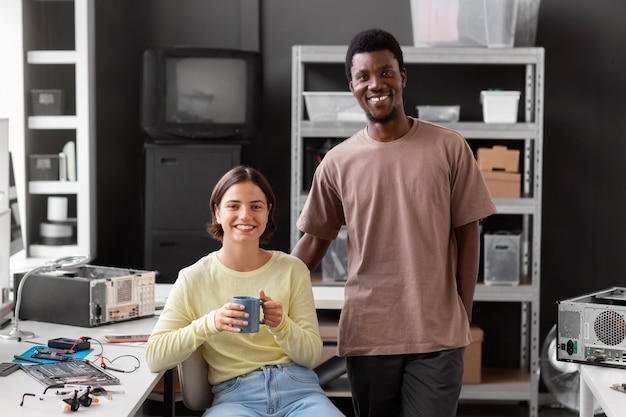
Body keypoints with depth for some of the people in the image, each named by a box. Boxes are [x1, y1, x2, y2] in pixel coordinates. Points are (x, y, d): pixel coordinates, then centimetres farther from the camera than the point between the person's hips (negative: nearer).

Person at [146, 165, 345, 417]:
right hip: (234, 395, -1)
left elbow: (312, 355, 5)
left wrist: (281, 325, -15)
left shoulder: (292, 270, 7)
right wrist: (209, 323, -18)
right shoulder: (194, 279, 4)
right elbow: (154, 358, -3)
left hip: (297, 389, 2)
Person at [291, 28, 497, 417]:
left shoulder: (450, 148, -2)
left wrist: (465, 317, -1)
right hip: (366, 334, 2)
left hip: (438, 334, -2)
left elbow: (467, 234, 1)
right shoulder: (338, 162, 2)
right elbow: (314, 240, 8)